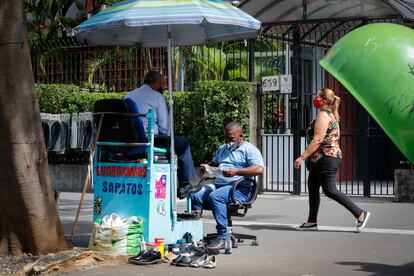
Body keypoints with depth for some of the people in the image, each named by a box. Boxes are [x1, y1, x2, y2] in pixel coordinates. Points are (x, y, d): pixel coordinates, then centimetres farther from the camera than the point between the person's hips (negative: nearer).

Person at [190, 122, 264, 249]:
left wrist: (236, 171, -22)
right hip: (218, 185, 7)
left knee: (215, 196, -35)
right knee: (195, 196, -18)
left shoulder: (249, 149, 1)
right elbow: (214, 163, 40)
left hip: (240, 188, -7)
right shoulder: (222, 149, 26)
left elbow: (259, 169, -14)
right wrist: (206, 167, 15)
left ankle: (223, 238, -33)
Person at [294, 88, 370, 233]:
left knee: (330, 190, -10)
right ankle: (312, 222, 15)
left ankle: (360, 214, -8)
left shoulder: (323, 115, -14)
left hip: (326, 158, -11)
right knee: (312, 188, 12)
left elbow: (317, 140, -23)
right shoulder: (331, 115, 17)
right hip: (319, 160, 11)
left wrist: (302, 157, -24)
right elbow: (334, 138, 20)